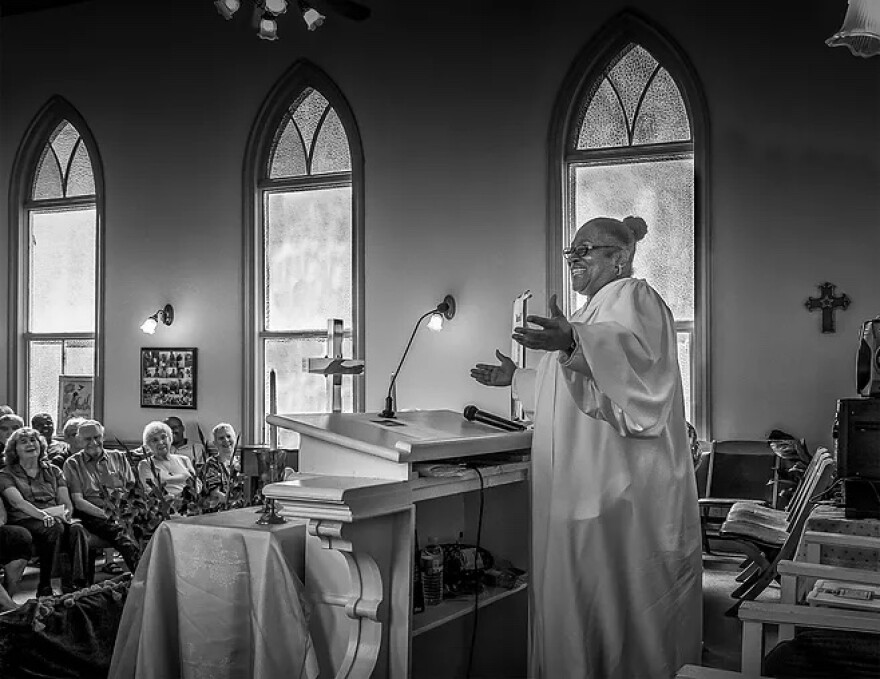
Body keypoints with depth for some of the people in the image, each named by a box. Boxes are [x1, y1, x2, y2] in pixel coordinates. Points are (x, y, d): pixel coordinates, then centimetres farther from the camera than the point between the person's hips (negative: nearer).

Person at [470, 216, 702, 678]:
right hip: (579, 484, 10)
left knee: (615, 598, -5)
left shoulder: (632, 298, -5)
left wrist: (573, 341, -45)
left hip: (622, 485, -10)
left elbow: (631, 351, -29)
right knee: (577, 594, 11)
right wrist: (516, 378, 32)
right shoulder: (596, 309, 25)